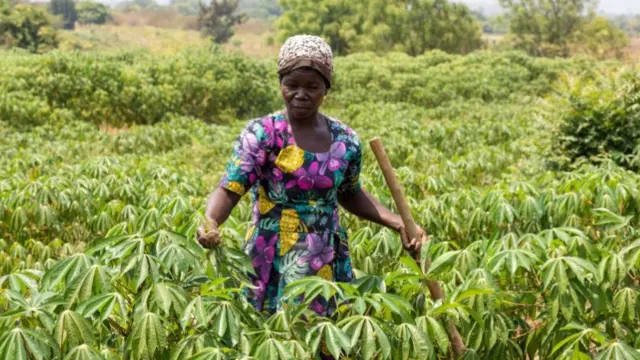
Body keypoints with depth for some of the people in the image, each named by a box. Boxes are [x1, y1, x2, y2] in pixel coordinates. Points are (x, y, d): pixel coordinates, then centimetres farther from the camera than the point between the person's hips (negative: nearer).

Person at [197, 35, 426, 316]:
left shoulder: (346, 141, 2)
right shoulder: (261, 134, -9)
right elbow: (229, 190, -16)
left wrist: (398, 223, 8)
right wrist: (210, 221, -37)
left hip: (329, 266, 4)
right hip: (274, 267, -3)